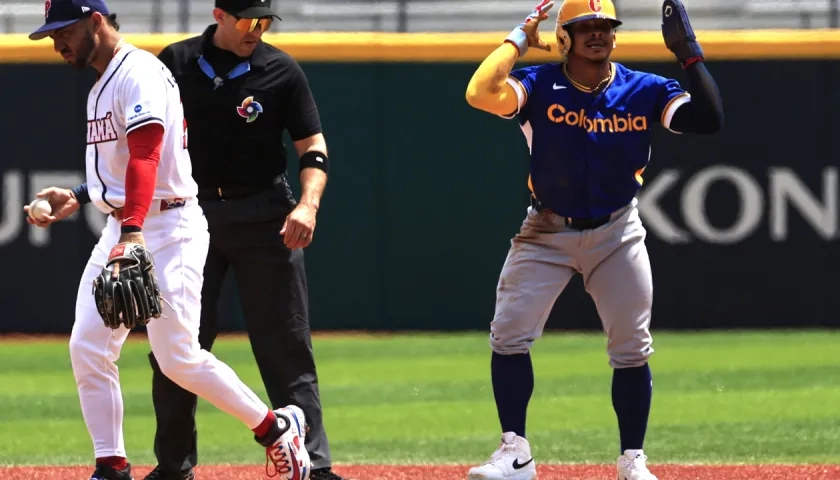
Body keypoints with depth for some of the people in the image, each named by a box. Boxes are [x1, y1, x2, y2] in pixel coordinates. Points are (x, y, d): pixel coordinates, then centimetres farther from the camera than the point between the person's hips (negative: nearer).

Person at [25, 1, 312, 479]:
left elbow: (145, 159, -29)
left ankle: (277, 429, 5)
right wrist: (78, 197, 20)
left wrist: (131, 235, -39)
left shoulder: (139, 73, -15)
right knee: (88, 350, 1)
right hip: (121, 228, 10)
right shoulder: (103, 84, 17)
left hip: (168, 228, -10)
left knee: (179, 358, -11)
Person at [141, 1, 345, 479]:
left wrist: (308, 205, -17)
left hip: (263, 217, -2)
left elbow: (313, 146, -1)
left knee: (287, 346, -4)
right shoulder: (176, 63, 3)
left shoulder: (281, 71, -1)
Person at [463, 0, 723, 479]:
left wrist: (689, 53, -20)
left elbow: (710, 118, -17)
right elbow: (481, 93, -29)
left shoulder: (645, 90, -6)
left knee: (632, 349, 0)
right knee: (509, 335, -9)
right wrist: (520, 40, -20)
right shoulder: (539, 85, -10)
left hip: (616, 234, 1)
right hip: (546, 233, -1)